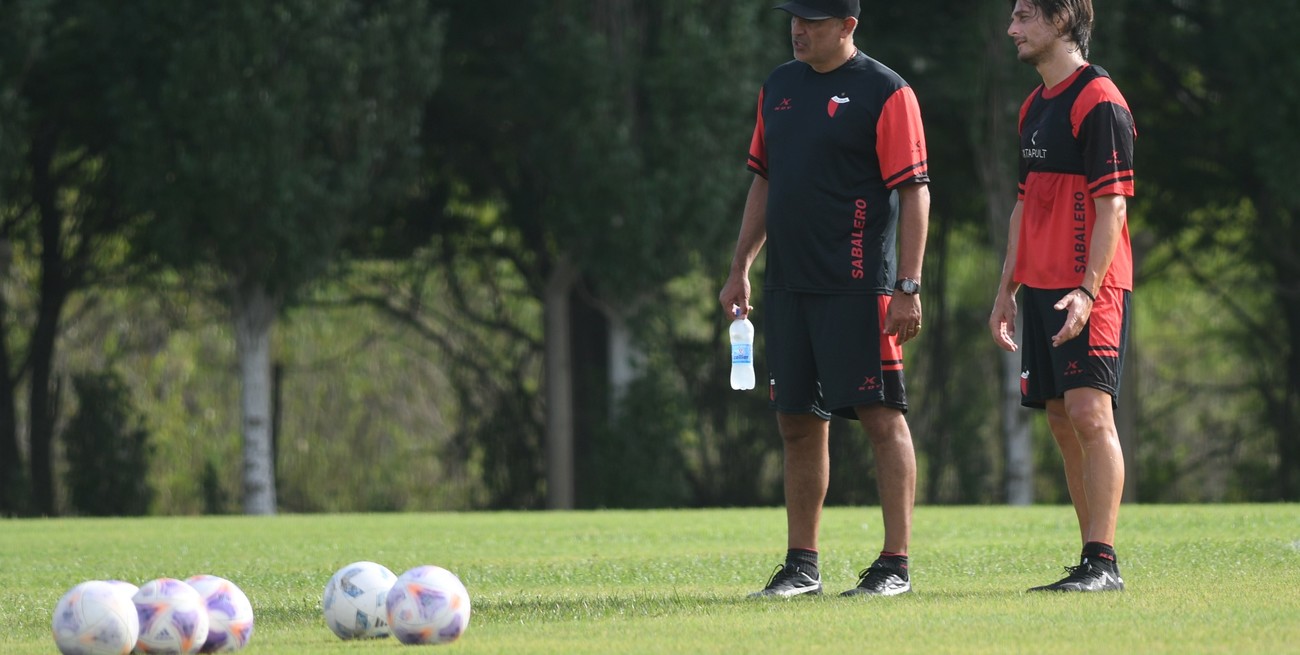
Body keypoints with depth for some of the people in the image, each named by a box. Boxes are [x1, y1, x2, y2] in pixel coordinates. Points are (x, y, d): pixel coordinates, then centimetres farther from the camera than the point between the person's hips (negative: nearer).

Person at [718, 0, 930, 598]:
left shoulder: (885, 93, -7)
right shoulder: (779, 87, 15)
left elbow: (915, 194, -10)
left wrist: (908, 288, -15)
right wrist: (739, 269, 17)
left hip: (858, 289, -7)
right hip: (788, 284, 7)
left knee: (881, 416, -6)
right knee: (797, 424, 9)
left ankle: (896, 565, -3)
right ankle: (801, 566, 16)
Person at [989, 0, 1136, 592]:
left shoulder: (1098, 100, -9)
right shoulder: (1035, 106, 18)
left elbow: (1112, 207, -15)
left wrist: (1088, 290, -23)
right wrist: (1006, 291, 21)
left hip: (1088, 290, -9)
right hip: (1041, 287, 9)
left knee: (1090, 413, -15)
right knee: (1063, 421, 8)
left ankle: (1103, 562, -17)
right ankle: (1093, 562, 12)